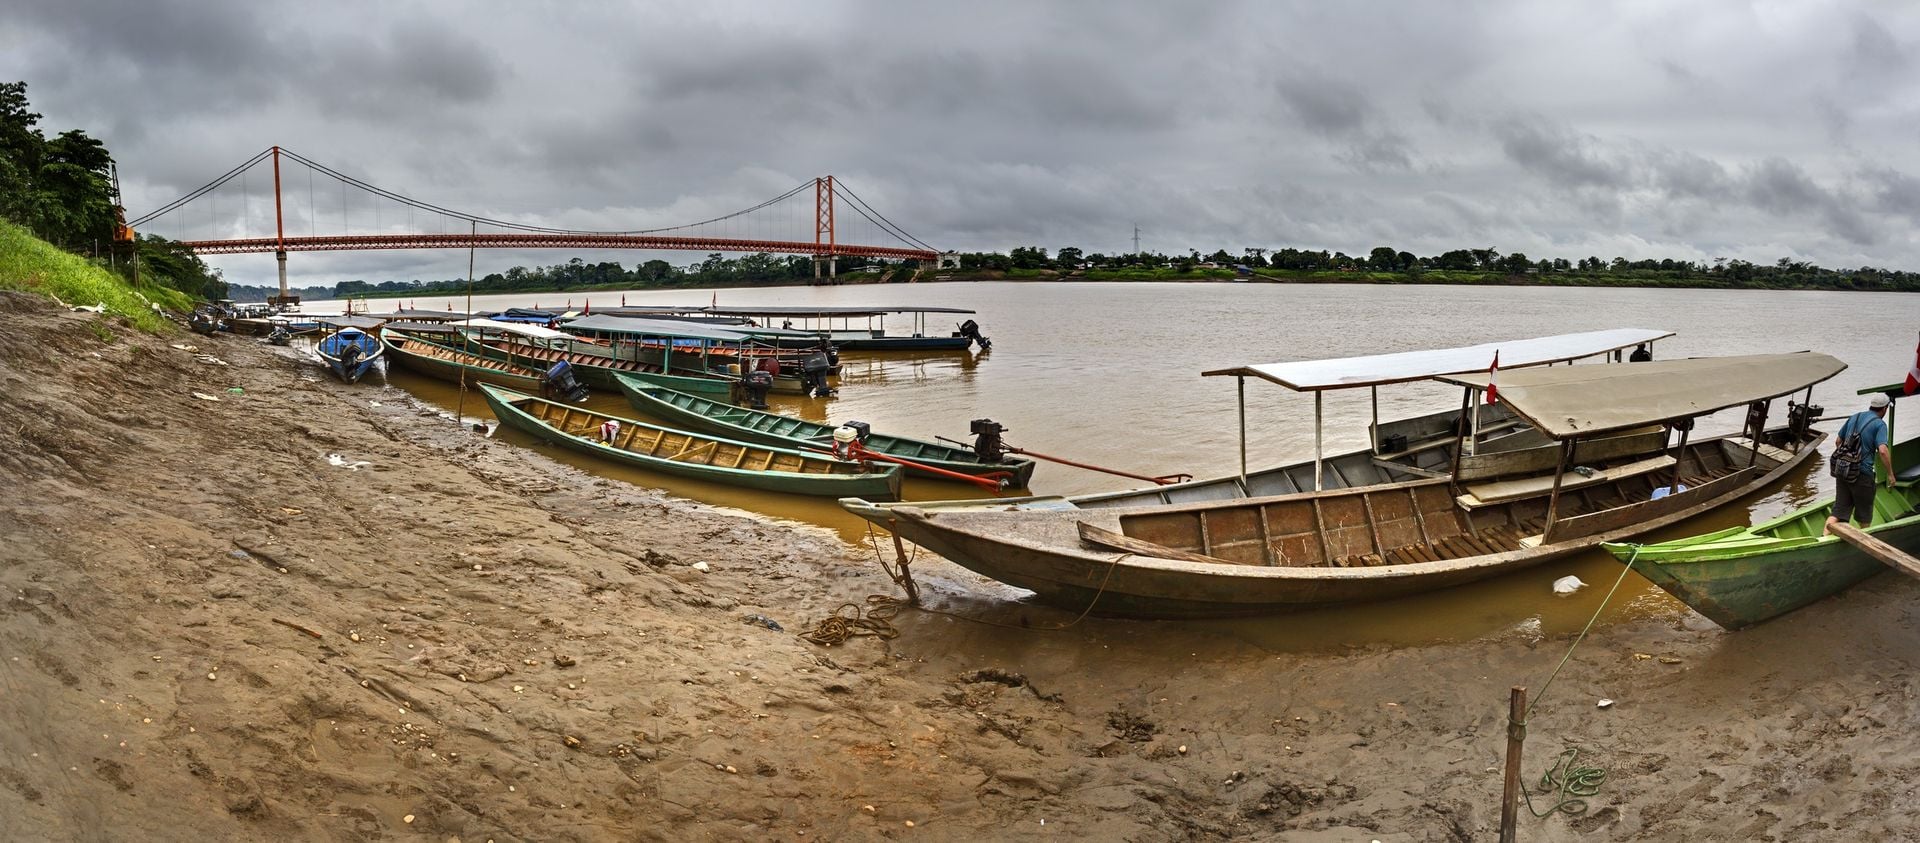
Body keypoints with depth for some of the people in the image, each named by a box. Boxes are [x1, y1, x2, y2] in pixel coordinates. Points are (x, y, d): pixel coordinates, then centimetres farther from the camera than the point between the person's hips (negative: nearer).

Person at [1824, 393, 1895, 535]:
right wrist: (1890, 474, -11)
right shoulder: (1879, 424, -8)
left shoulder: (1853, 418, 12)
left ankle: (1823, 538, -12)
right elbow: (1883, 451, -20)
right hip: (1862, 473, -5)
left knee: (1838, 511, 4)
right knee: (1864, 513, 15)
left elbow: (1838, 441, 19)